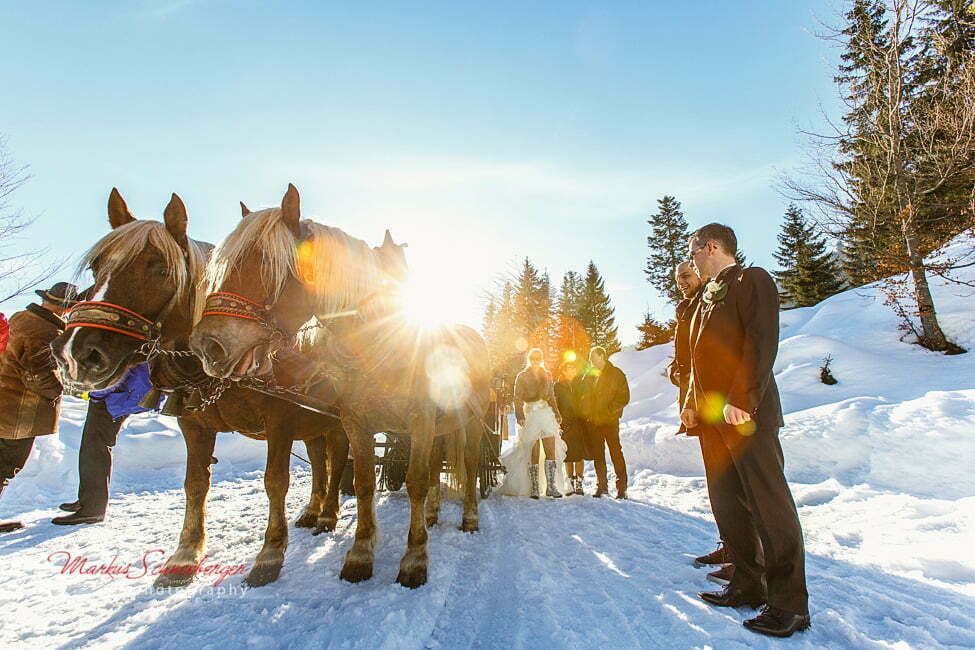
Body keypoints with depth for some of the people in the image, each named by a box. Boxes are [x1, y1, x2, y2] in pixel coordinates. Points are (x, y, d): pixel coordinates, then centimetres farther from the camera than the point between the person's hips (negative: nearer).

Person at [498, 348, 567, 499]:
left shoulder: (547, 375, 17)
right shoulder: (522, 376, 5)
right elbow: (518, 399, -3)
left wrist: (557, 413, 13)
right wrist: (519, 415, -16)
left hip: (547, 414, 4)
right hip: (530, 414, -4)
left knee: (552, 451, -5)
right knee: (533, 454, -3)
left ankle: (551, 486, -1)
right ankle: (534, 488, 5)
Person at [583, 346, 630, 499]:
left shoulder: (616, 374, 0)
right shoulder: (589, 375, 13)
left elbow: (624, 397, -5)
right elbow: (584, 396, 16)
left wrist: (609, 411, -15)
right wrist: (587, 414, 2)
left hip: (610, 420, -4)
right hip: (593, 421, 5)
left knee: (616, 452, -4)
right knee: (598, 454, 8)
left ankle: (621, 487, 3)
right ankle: (602, 485, 18)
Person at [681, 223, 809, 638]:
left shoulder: (751, 280, -4)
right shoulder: (708, 295, 22)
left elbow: (762, 343, -16)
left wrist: (742, 400, -23)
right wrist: (692, 403, 15)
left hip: (745, 413, -9)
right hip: (711, 416, 9)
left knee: (768, 502, -3)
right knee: (726, 502, 12)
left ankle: (789, 603, 8)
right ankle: (748, 584, 24)